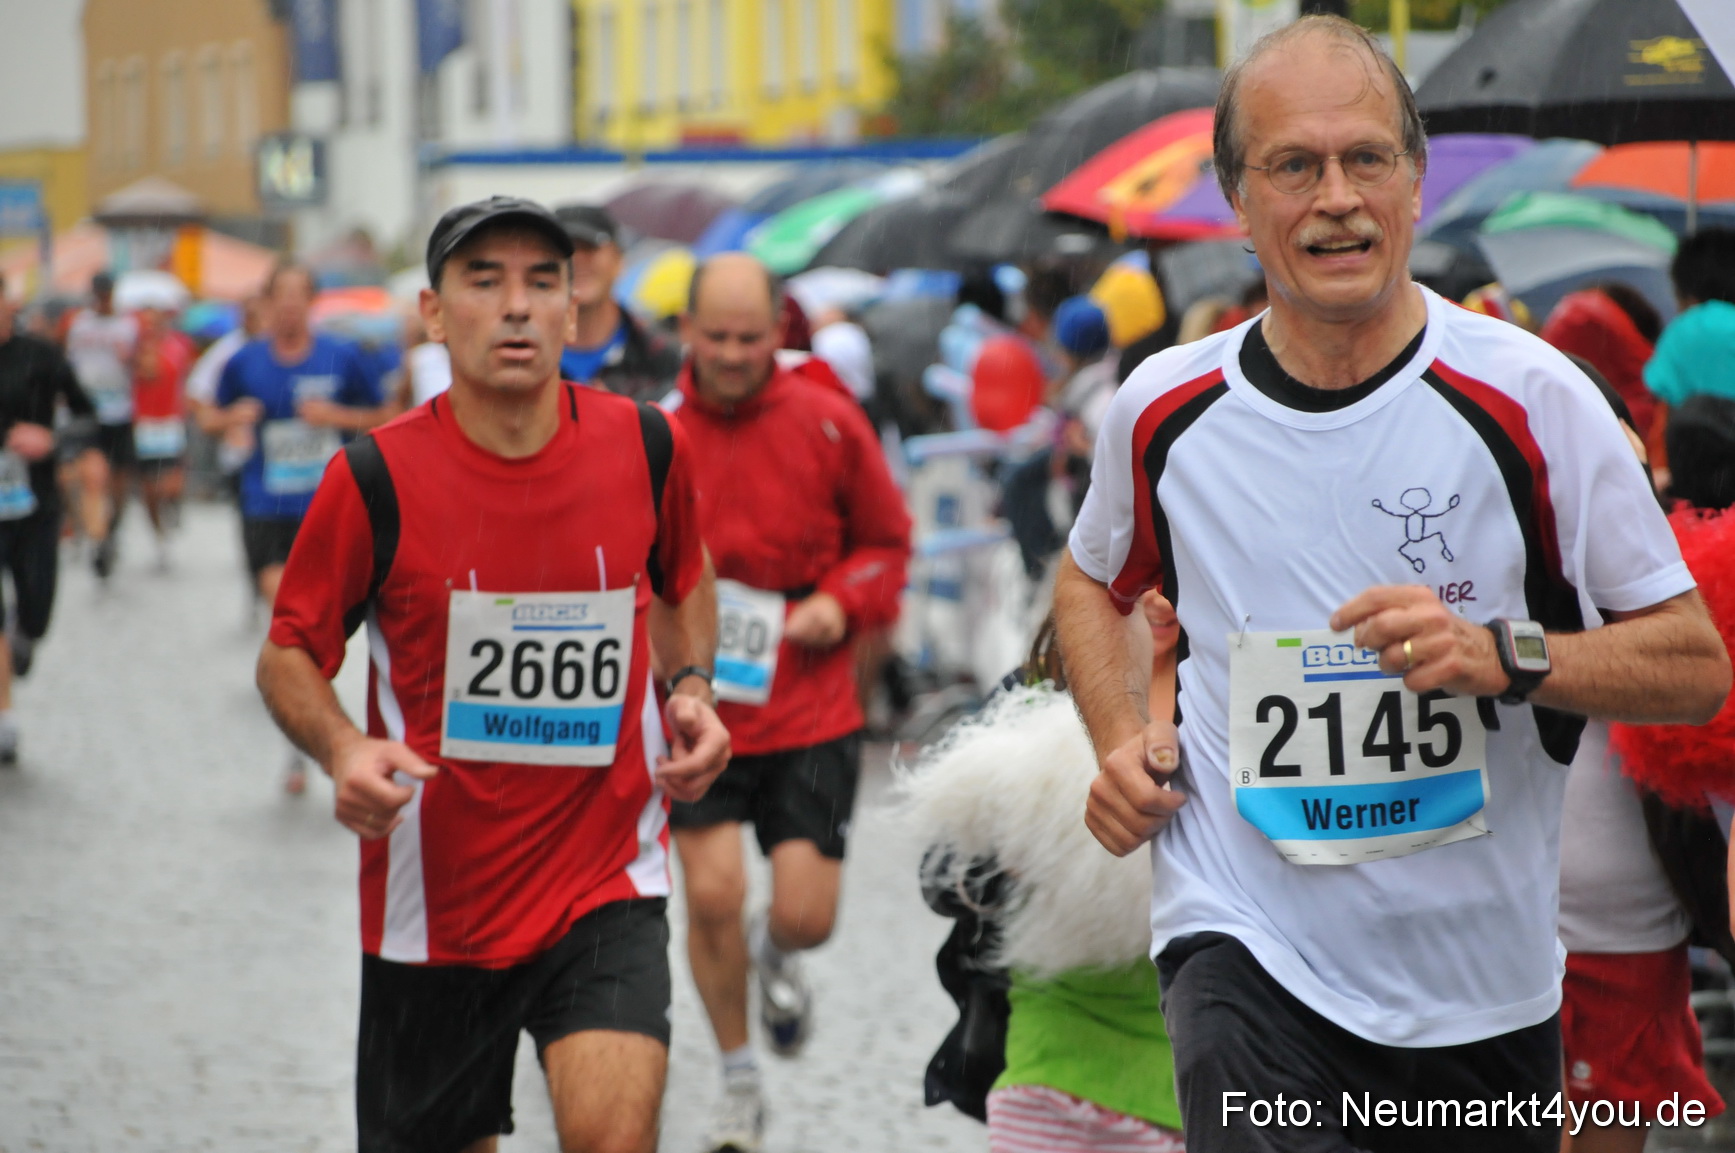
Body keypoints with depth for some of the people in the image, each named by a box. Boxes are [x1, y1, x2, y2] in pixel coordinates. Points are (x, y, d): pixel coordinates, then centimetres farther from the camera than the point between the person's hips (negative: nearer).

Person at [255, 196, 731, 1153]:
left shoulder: (644, 446, -2)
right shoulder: (375, 479, -10)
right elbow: (289, 652, 1)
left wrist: (690, 689, 1)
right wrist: (343, 751, -19)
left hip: (607, 883, 0)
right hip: (431, 895, 0)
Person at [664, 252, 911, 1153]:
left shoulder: (827, 422, -2)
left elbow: (886, 540, 9)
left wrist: (842, 604, -9)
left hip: (810, 709, 0)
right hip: (696, 705, 0)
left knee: (807, 914, -6)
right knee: (712, 892, -10)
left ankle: (776, 957, 36)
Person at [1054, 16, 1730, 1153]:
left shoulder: (1527, 397, -7)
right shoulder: (1165, 411, 1)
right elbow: (1091, 583, 23)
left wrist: (1504, 656, -21)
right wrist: (1123, 742, 5)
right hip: (1247, 948, 0)